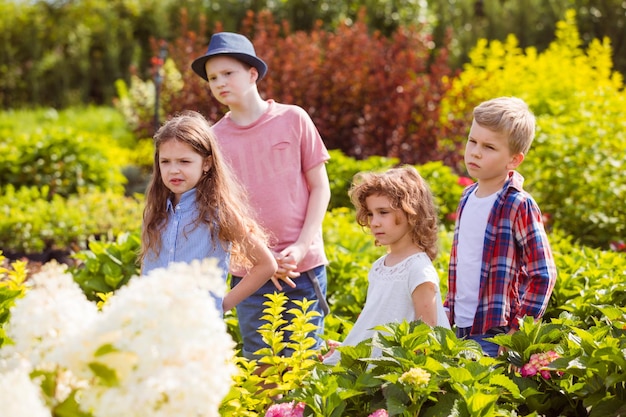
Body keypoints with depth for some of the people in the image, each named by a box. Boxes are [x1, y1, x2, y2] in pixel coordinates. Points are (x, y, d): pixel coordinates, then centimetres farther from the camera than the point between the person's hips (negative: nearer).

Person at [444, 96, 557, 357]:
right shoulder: (468, 197, 9)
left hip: (494, 335, -6)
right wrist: (450, 307, 15)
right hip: (460, 328, 7)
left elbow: (543, 275, -12)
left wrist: (517, 330, -14)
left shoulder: (519, 206, -12)